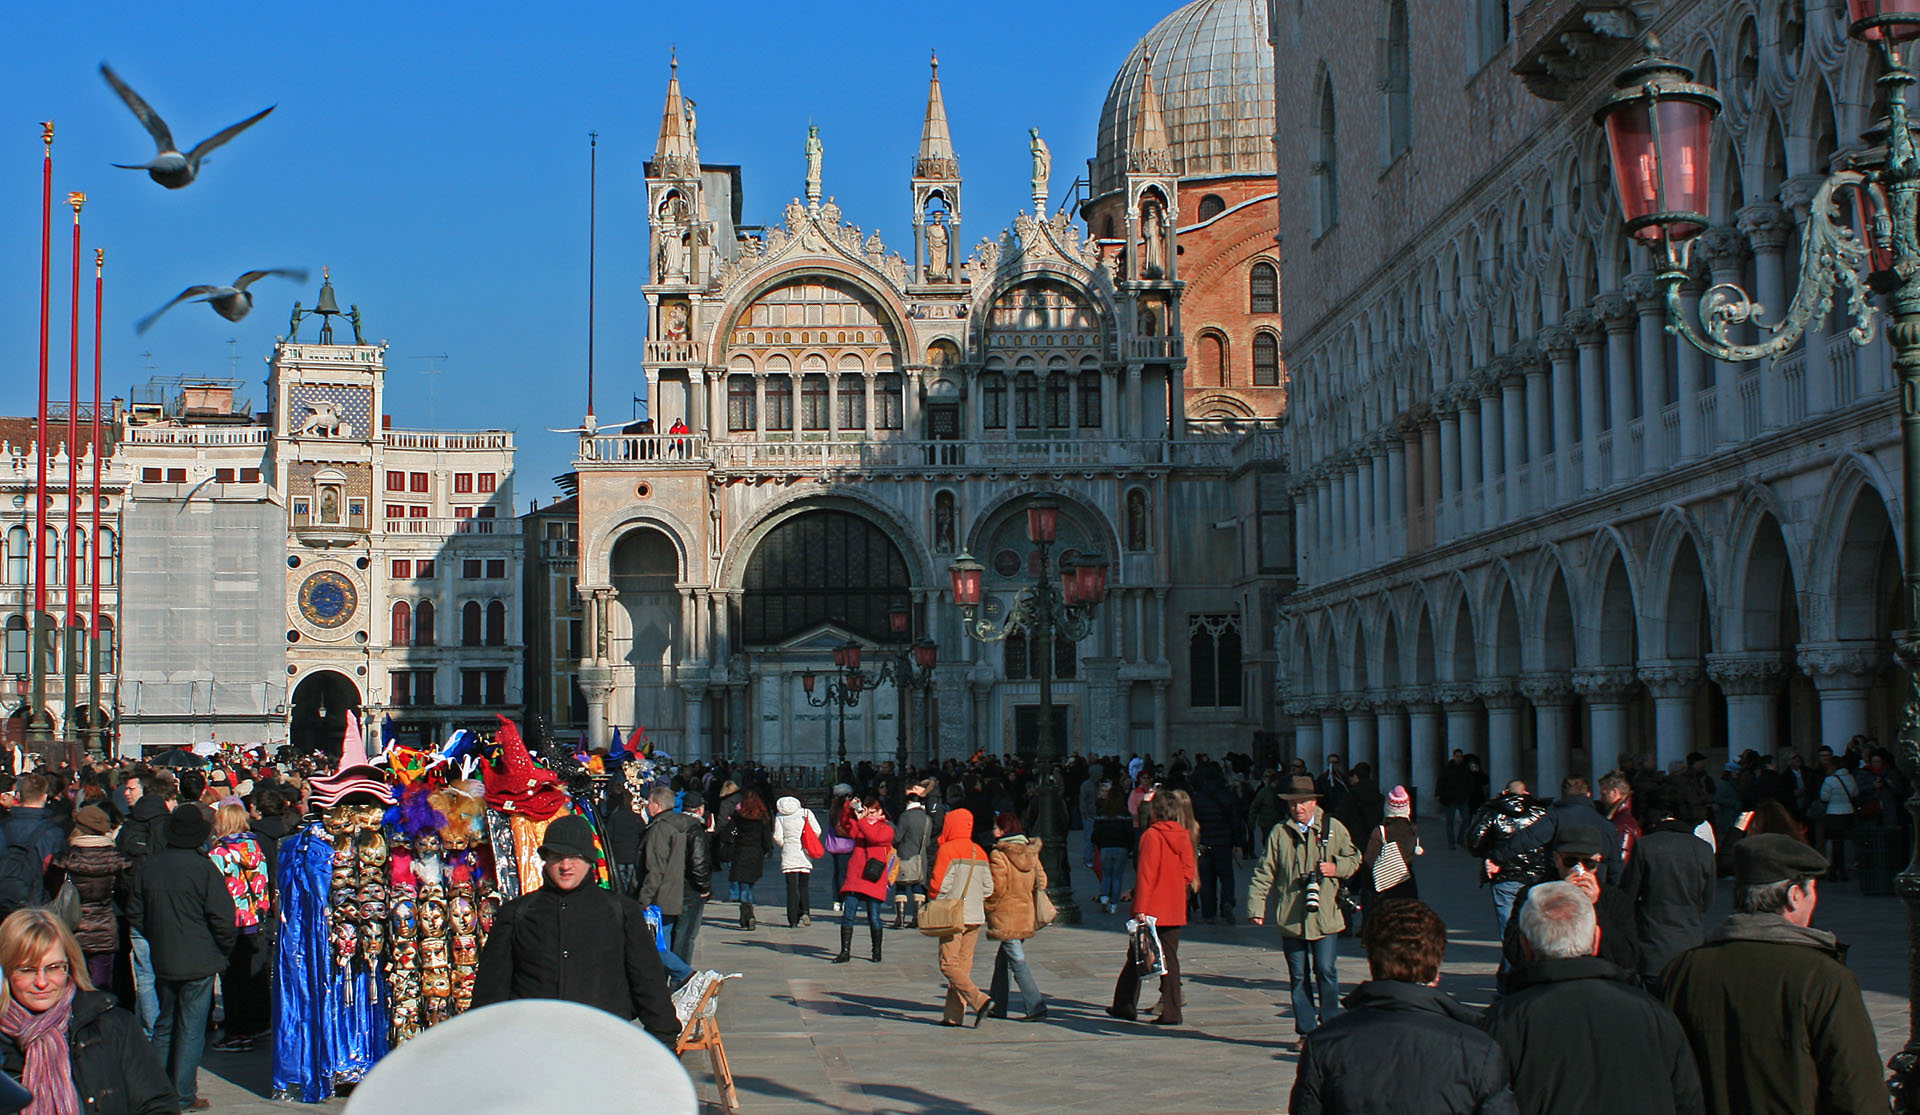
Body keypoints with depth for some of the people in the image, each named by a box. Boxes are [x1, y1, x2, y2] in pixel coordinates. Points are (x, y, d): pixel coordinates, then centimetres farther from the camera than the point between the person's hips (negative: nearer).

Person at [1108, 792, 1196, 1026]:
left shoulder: (1151, 835, -10)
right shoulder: (1184, 836, 6)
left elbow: (1145, 873, -15)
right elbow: (1189, 873, 9)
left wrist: (1140, 908, -17)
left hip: (1151, 909, -5)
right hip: (1175, 909, 5)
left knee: (1136, 957, 8)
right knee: (1170, 958, 6)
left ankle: (1125, 1006, 16)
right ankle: (1171, 1012, 1)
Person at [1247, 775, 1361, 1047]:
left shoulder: (1333, 828, 6)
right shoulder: (1280, 833, 6)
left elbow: (1354, 858, 16)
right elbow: (1264, 872, 6)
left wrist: (1336, 867, -5)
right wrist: (1256, 906, -2)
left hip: (1325, 916, -1)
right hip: (1290, 918, 1)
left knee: (1326, 972, -4)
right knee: (1298, 977, 5)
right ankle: (1306, 1031, 13)